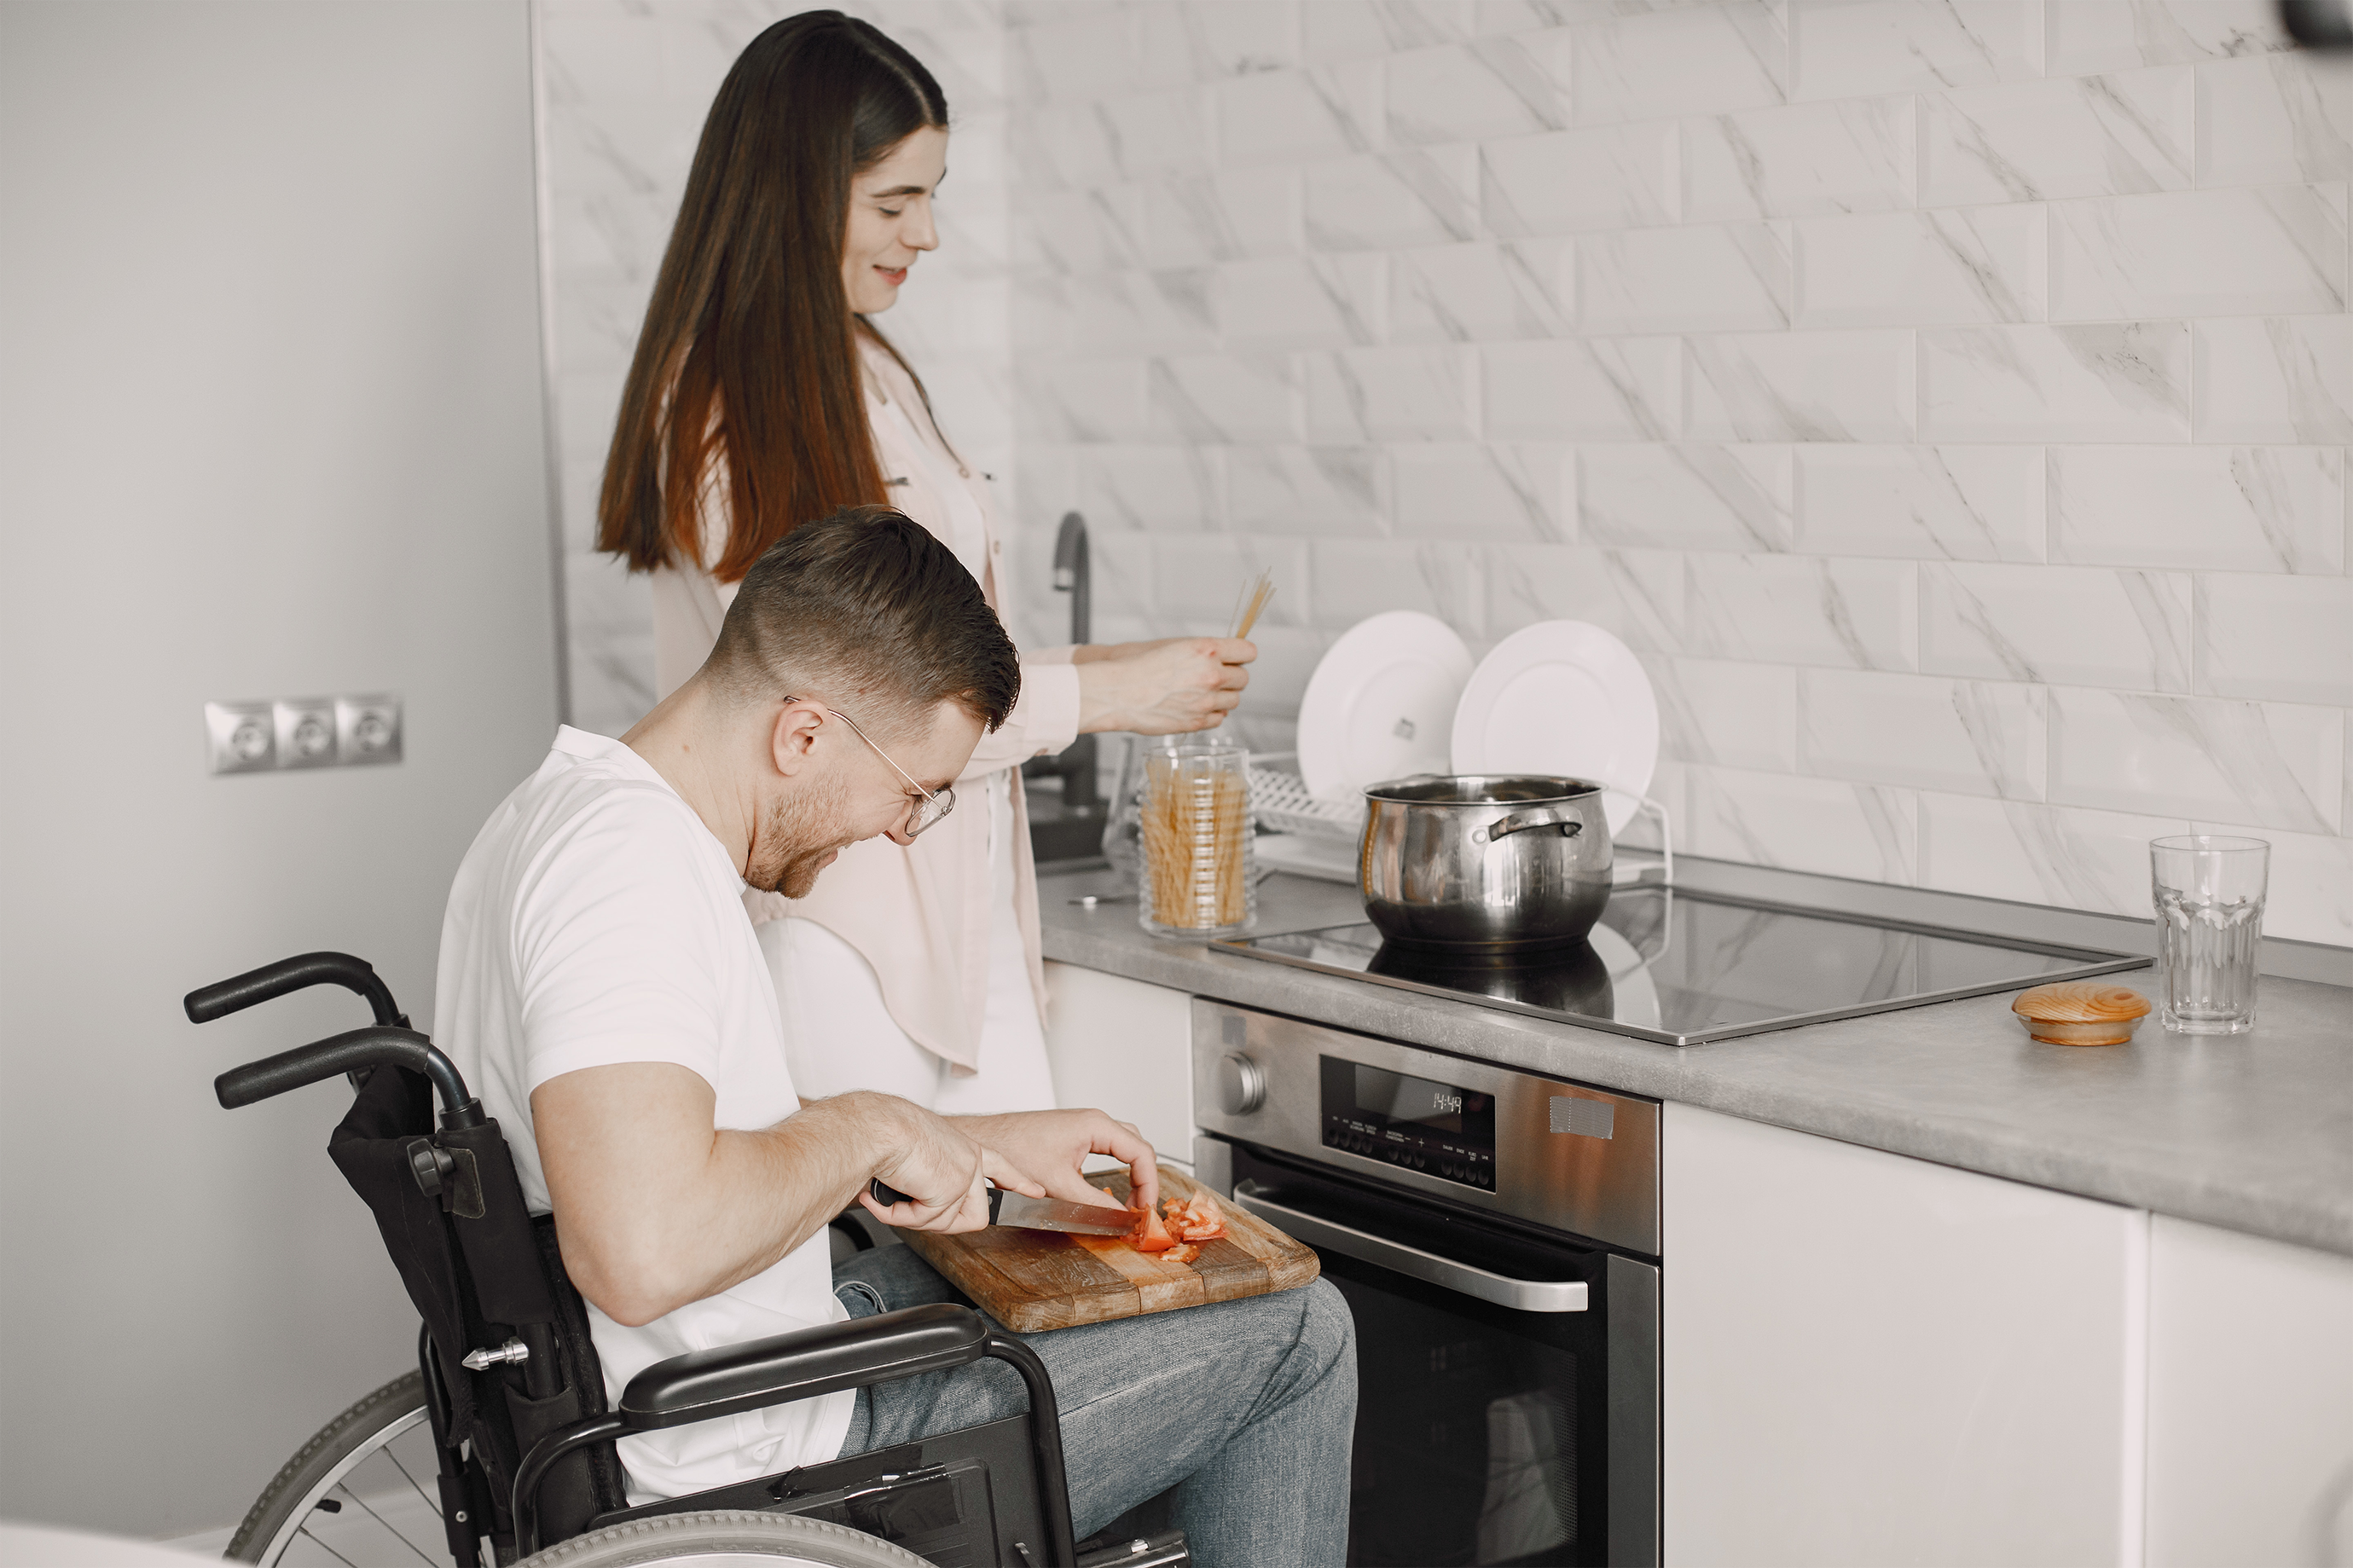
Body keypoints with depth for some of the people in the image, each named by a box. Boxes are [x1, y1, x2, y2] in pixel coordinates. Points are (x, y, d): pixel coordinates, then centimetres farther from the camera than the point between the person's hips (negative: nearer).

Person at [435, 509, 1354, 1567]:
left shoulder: (561, 808, 7)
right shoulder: (629, 863, -26)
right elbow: (643, 1254, -39)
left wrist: (974, 1146, 12)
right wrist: (870, 1130, -23)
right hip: (752, 1478, -10)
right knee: (1296, 1331, 2)